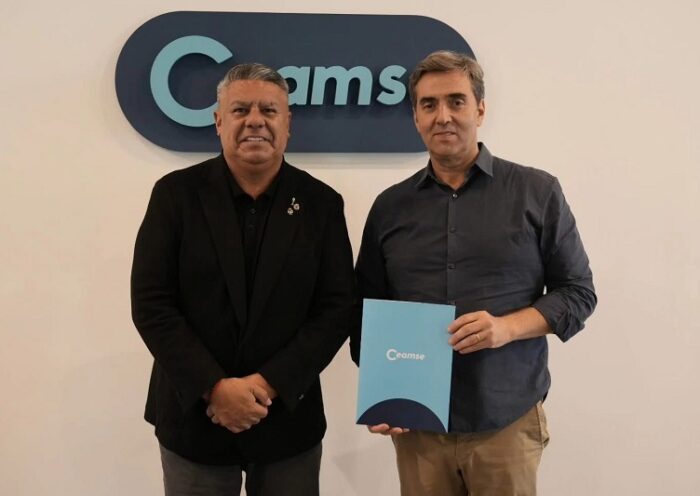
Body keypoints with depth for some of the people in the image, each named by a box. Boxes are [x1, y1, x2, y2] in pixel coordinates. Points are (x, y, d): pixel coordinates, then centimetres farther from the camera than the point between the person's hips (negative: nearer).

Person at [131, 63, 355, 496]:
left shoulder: (321, 203, -1)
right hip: (193, 415, 0)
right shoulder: (177, 193, -3)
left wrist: (269, 384, -13)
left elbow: (337, 308, -4)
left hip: (288, 417, 1)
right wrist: (214, 388, -14)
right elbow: (151, 303, -7)